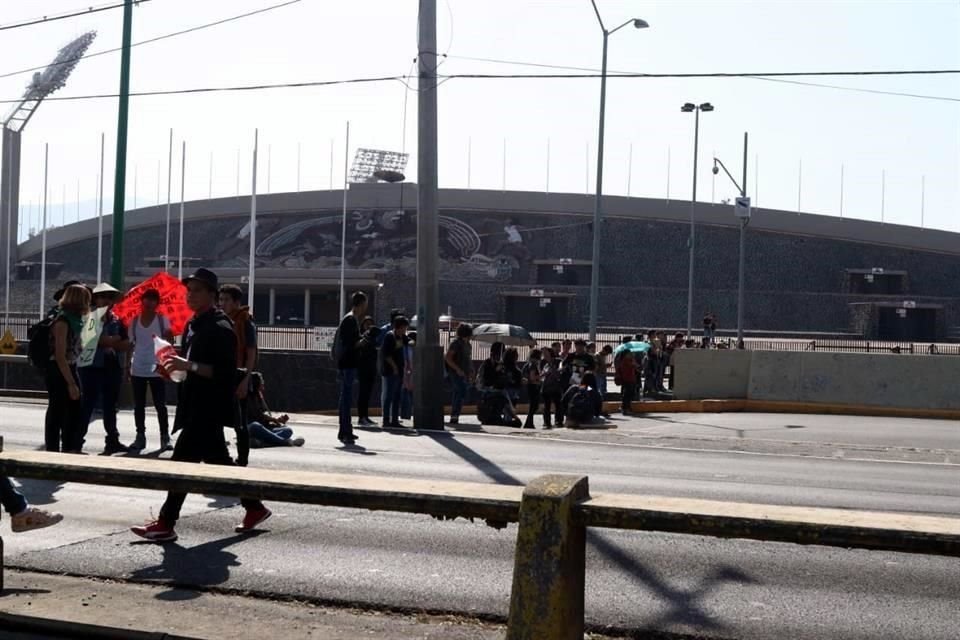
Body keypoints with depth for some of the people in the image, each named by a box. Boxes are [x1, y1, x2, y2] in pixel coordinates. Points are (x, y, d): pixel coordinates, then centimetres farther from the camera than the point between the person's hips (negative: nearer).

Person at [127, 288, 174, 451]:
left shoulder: (162, 320, -2)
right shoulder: (135, 321, 6)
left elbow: (168, 341, -10)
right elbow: (131, 344, 10)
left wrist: (169, 336, -32)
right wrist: (127, 365, 5)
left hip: (156, 369, -3)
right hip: (138, 369, 3)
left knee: (160, 405, -2)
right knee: (139, 405, 7)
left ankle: (165, 438, 3)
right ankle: (140, 437, 15)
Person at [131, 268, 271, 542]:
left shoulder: (220, 327, -14)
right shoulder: (194, 324, 15)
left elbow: (225, 372, -21)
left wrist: (190, 366, -27)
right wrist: (176, 365, 6)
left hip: (209, 408, -10)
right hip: (195, 405, 10)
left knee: (183, 460, -8)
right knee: (218, 460, 15)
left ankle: (166, 524, -2)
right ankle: (254, 507, 25)